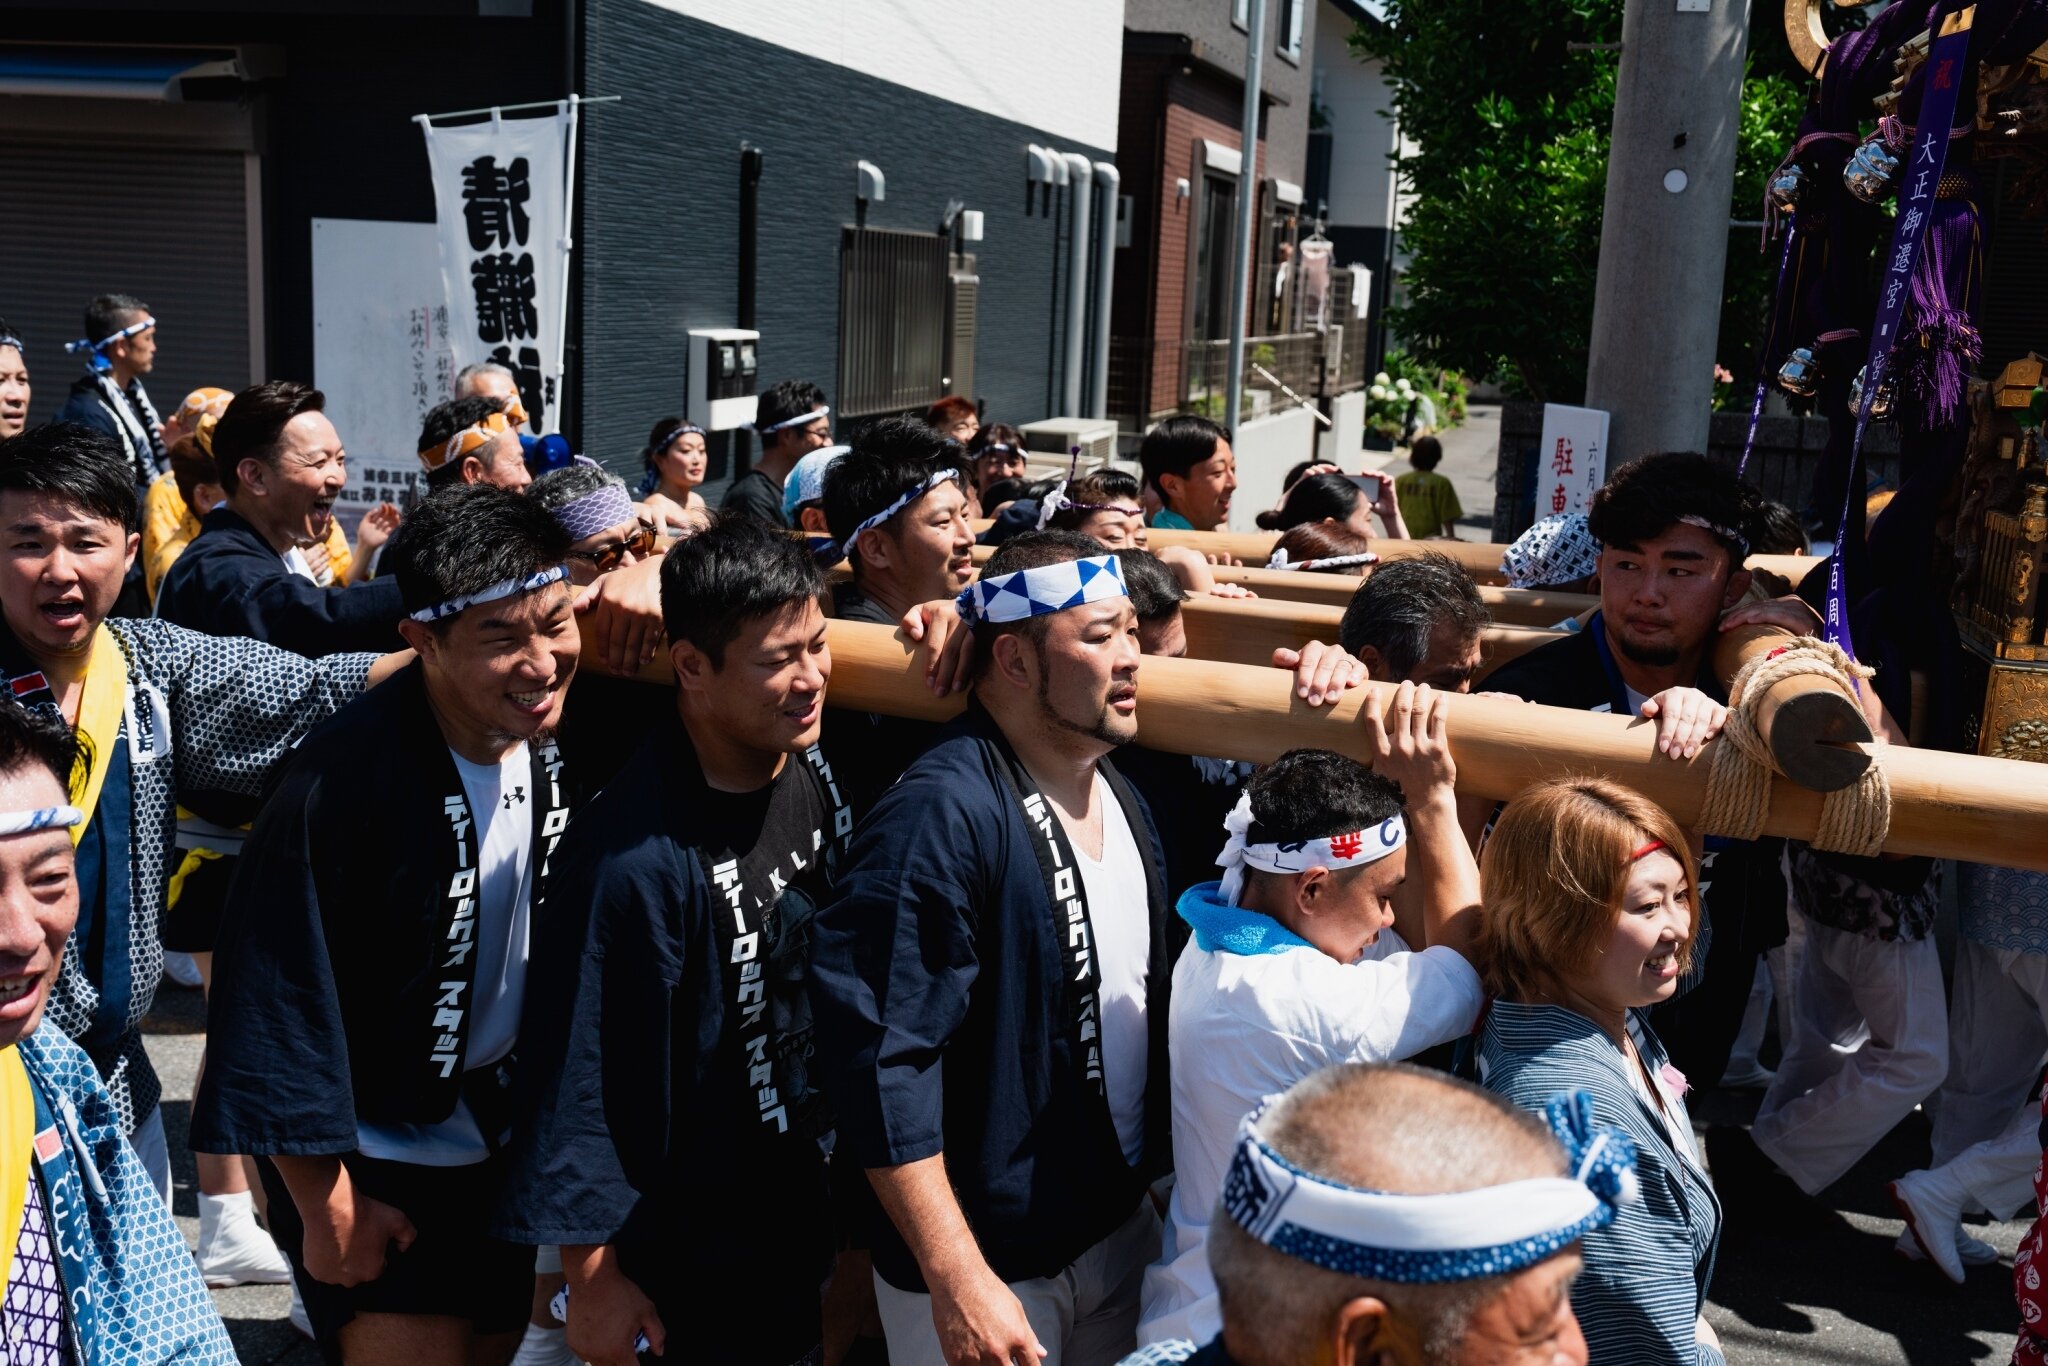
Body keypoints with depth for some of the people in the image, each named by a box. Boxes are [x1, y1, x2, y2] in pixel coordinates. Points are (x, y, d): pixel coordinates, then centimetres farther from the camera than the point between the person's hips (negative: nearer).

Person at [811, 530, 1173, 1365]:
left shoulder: (1120, 795, 4)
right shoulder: (943, 813, -22)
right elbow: (880, 1054, -25)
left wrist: (1146, 1187, 10)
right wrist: (958, 1280, -24)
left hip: (1125, 1227, 8)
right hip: (992, 1267, -7)